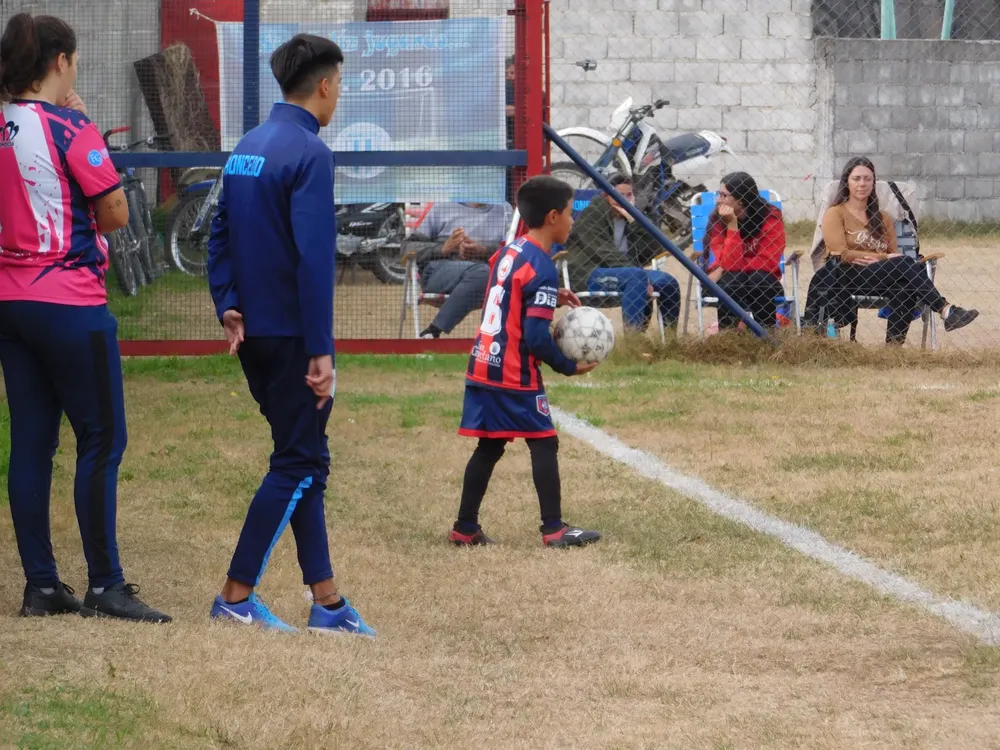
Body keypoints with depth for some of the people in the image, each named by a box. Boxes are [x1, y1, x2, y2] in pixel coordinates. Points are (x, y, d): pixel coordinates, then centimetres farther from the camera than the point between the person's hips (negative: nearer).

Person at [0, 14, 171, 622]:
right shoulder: (68, 127, -13)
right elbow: (116, 215, -10)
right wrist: (87, 128, -2)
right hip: (70, 301, -8)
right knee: (103, 440, -1)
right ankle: (105, 586, -2)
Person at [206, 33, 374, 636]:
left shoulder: (247, 149, 12)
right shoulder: (309, 153, -15)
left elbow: (221, 235, 15)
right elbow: (314, 257, -20)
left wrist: (230, 306, 8)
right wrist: (321, 352, -19)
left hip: (253, 333, 9)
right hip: (291, 335, -9)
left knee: (305, 461, 14)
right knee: (299, 464, -1)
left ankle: (327, 602, 17)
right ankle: (237, 597, -1)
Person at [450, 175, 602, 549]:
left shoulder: (510, 250, 9)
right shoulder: (541, 268, -16)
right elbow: (536, 339, -20)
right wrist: (569, 366, -7)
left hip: (482, 366, 8)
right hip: (515, 376, -8)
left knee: (489, 446, 14)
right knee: (544, 443, 0)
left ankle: (465, 528, 16)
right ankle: (554, 529, 0)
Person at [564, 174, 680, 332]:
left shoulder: (630, 217, 14)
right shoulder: (593, 214, -5)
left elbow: (651, 251, 1)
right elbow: (604, 253, -17)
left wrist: (634, 220, -10)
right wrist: (641, 277, -24)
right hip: (590, 274, -7)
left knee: (667, 282, -14)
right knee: (637, 276, -33)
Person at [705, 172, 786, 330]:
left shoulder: (771, 217, -14)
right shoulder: (717, 220, -12)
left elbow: (768, 261, -19)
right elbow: (731, 262, -21)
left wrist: (723, 269, -20)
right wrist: (732, 225, -29)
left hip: (762, 280, 0)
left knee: (759, 279, -33)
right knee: (729, 282, -33)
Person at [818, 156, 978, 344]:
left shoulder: (883, 218, 24)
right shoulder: (835, 214, 8)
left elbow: (894, 254, 9)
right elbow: (841, 254, -6)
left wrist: (869, 258, -14)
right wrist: (883, 258, -10)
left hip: (879, 278, 4)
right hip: (845, 277, -4)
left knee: (905, 287, -34)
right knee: (905, 264, -30)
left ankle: (894, 344, -45)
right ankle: (945, 311, -38)